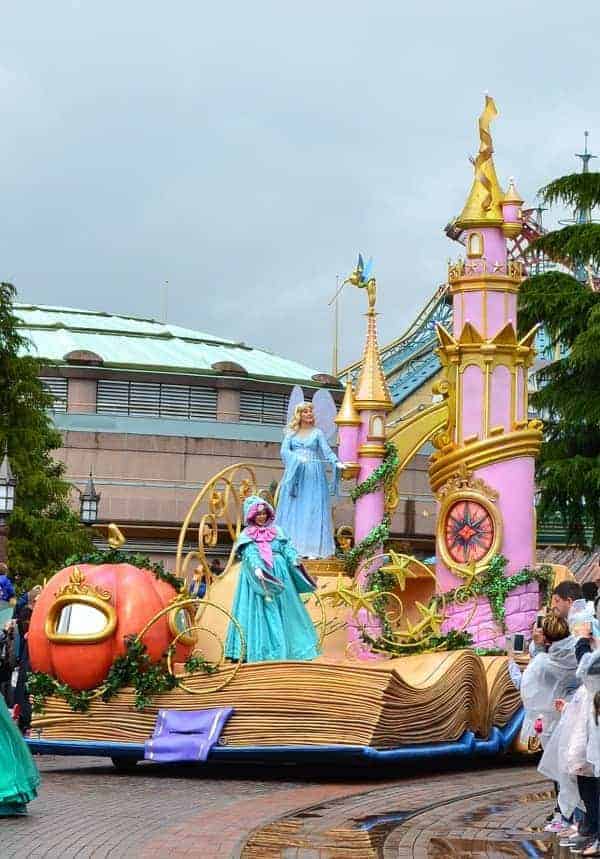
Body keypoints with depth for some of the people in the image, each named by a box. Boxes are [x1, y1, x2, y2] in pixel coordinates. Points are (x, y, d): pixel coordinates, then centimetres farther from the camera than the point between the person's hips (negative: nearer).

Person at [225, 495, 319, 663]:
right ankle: (262, 652, -6)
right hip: (258, 576, -3)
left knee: (283, 612, 3)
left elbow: (287, 548, 3)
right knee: (261, 613, -6)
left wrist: (295, 561, -16)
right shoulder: (246, 535, 4)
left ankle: (285, 649, 6)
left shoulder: (277, 531, 14)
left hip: (279, 574, 4)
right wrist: (257, 568, -31)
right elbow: (250, 554, -12)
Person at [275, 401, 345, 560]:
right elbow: (284, 451, 0)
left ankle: (312, 548, -12)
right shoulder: (291, 433, 12)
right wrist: (297, 459, -19)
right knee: (293, 510, -5)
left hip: (313, 475, -1)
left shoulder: (317, 432, 10)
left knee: (313, 510, -8)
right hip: (294, 473, 1)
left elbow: (327, 450, -1)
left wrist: (337, 463, -20)